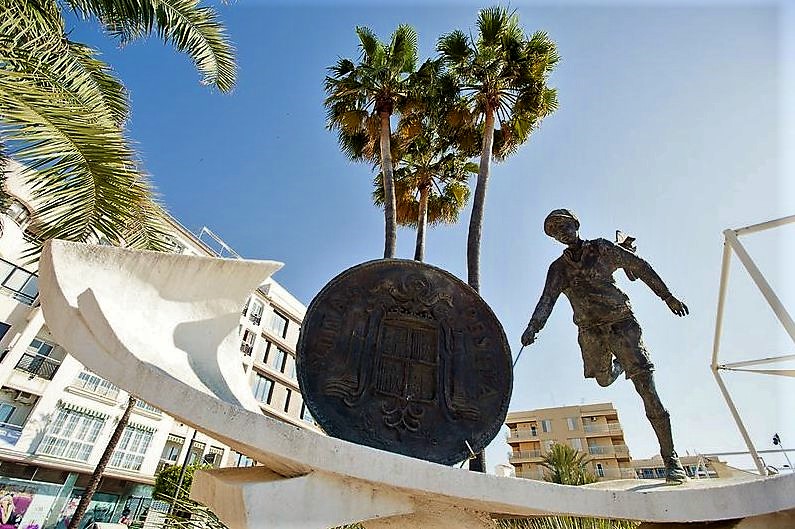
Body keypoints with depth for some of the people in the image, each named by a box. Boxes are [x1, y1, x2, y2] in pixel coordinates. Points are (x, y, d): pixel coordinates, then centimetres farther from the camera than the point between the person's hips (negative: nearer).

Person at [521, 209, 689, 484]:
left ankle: (671, 458, -2)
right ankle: (620, 363, 47)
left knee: (645, 385, -9)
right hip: (590, 330, 3)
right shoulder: (558, 268, 4)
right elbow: (547, 300, -7)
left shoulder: (602, 248, 0)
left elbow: (641, 267, 5)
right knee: (604, 379, 12)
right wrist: (532, 328, -23)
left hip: (621, 321, -3)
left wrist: (668, 297, 5)